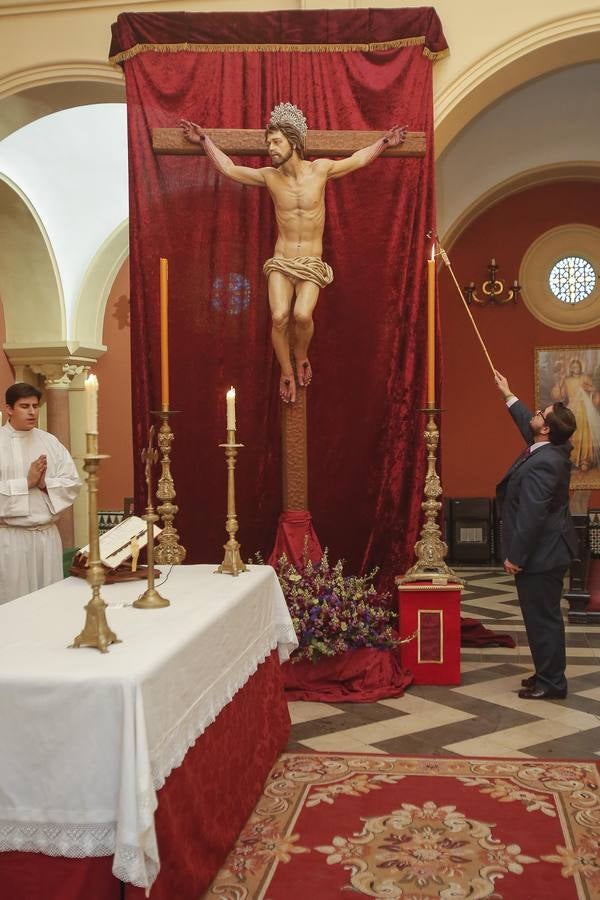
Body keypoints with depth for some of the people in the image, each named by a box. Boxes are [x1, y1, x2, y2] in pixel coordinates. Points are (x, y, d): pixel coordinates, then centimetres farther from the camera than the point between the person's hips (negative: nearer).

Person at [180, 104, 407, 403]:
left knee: (303, 315, -27)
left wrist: (384, 142, 15)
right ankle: (287, 373, 1)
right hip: (281, 262, 1)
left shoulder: (320, 169, -1)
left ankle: (300, 356, 6)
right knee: (279, 317, -22)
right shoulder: (269, 176, 1)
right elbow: (229, 168, 10)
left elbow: (357, 160, 15)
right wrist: (204, 140, 11)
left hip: (312, 263, -1)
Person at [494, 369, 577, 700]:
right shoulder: (553, 450, 4)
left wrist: (515, 556, -20)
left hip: (540, 554, -10)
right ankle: (548, 674, 29)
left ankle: (551, 683, 8)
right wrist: (509, 396, 35)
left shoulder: (541, 464, -26)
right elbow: (528, 425, 26)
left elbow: (531, 515, -26)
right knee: (545, 617, 18)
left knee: (542, 618, -1)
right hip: (547, 550, 10)